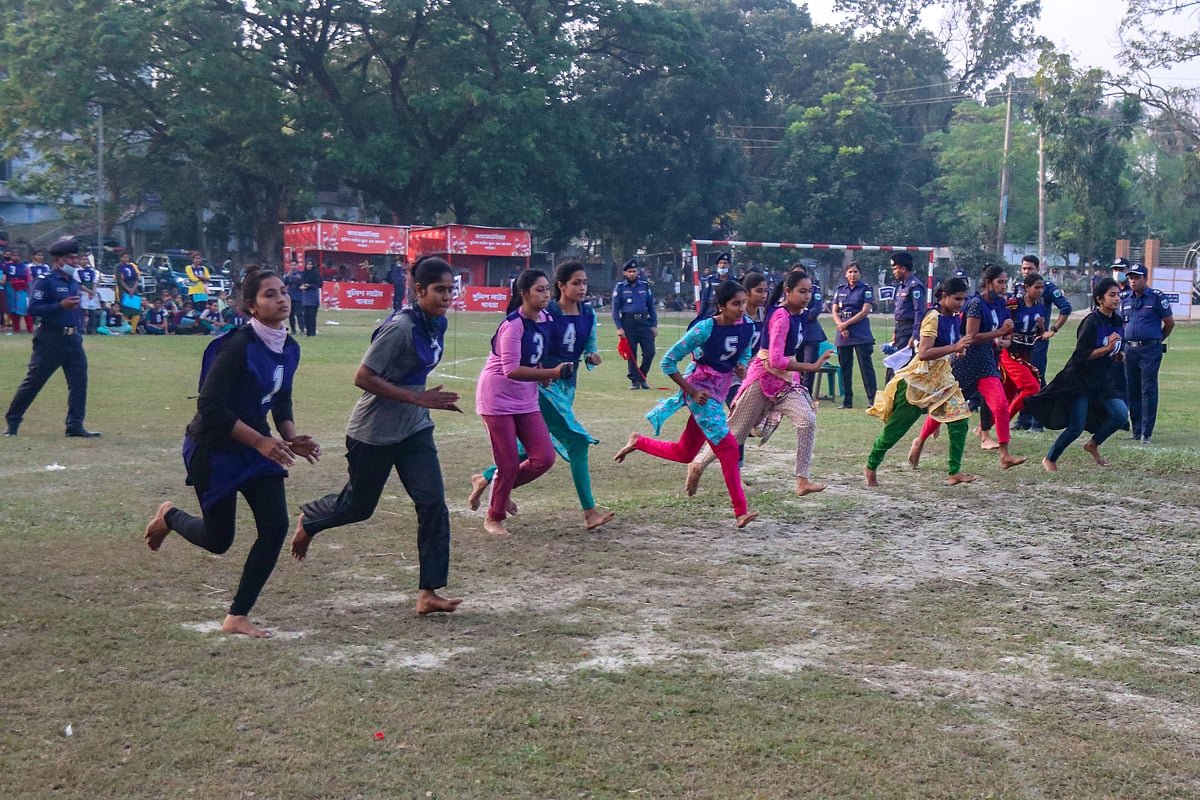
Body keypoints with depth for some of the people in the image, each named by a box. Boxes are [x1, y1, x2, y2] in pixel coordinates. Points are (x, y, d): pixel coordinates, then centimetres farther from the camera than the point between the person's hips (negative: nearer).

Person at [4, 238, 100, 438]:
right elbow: (33, 309, -17)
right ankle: (12, 421, 15)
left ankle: (75, 425, 2)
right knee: (33, 381, 1)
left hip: (73, 339, 6)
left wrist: (79, 332, 17)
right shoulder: (45, 281, -10)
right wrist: (61, 305, -25)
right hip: (50, 339, -6)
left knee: (79, 381, -2)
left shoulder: (74, 283, 13)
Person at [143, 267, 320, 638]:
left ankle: (238, 617, 5)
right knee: (218, 540, 4)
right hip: (214, 449, -7)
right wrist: (261, 441, -26)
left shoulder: (289, 348, 1)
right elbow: (210, 407, -24)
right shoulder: (238, 346, -23)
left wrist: (292, 439, -4)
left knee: (276, 527, -7)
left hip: (258, 447, 7)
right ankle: (169, 516, 39)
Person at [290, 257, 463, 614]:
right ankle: (308, 521, 43)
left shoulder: (437, 324, 2)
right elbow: (363, 378, -25)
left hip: (414, 429, 7)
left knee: (433, 505, -5)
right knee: (358, 506, 11)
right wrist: (418, 399, -26)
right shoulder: (400, 327, -23)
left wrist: (436, 400, 9)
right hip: (374, 432, -7)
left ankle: (428, 593, -2)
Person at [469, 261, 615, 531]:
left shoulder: (588, 314, 6)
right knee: (577, 442, -13)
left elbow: (590, 347, 14)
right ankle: (589, 512, -9)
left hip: (567, 385, 7)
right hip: (543, 385, -7)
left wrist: (592, 357, -8)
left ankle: (486, 478, 32)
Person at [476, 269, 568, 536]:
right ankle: (494, 518, 19)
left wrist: (541, 373, 0)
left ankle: (503, 486, 23)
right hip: (498, 397, -7)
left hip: (526, 399, 7)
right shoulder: (514, 324, -21)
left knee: (544, 458, -2)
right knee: (509, 466, -2)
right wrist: (551, 373, -29)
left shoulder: (546, 319, 2)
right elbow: (511, 370, -26)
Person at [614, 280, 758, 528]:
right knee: (728, 447, -16)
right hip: (699, 389, -7)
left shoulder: (747, 325, -2)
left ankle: (638, 442, 36)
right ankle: (740, 512, -12)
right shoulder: (705, 328, -19)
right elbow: (668, 362, -14)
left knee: (684, 454, 14)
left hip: (718, 393, 8)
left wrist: (742, 365, -6)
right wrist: (692, 391, -16)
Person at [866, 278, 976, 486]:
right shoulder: (933, 318, -19)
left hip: (942, 378, 7)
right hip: (920, 378, -7)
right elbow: (924, 353, -29)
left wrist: (959, 350, 1)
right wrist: (955, 347, -34)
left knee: (959, 422, -7)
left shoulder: (955, 319, 5)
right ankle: (871, 467, 19)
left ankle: (954, 472, -3)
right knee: (896, 427, 3)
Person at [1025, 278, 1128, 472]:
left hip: (1102, 380, 7)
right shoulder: (1091, 322, -19)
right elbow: (1081, 355, -22)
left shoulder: (1118, 322, 5)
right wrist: (1106, 348, -27)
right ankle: (1050, 459, 14)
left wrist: (1119, 354, 0)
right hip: (1079, 380, -7)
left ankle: (1093, 444, 13)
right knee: (1076, 427, -7)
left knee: (1121, 414, -10)